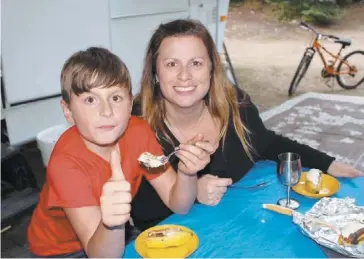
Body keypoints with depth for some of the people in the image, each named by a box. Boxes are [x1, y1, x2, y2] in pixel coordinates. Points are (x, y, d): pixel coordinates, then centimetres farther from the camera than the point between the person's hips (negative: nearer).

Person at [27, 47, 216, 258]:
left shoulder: (138, 131, -14)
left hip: (116, 238, 5)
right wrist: (111, 223, -46)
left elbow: (179, 205, -11)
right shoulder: (66, 162, -26)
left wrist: (186, 173, -30)